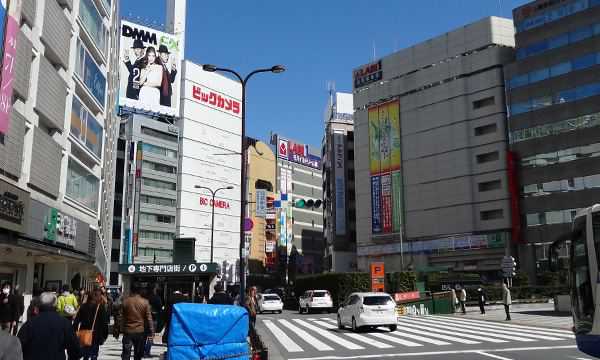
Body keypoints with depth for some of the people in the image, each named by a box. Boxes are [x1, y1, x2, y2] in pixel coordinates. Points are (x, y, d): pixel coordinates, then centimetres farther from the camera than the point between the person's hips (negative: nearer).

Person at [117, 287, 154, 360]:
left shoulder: (125, 301, -2)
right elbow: (149, 318, -4)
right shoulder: (145, 302, -4)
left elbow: (120, 317, 0)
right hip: (140, 332, 0)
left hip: (127, 331, 0)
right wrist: (151, 332, -1)